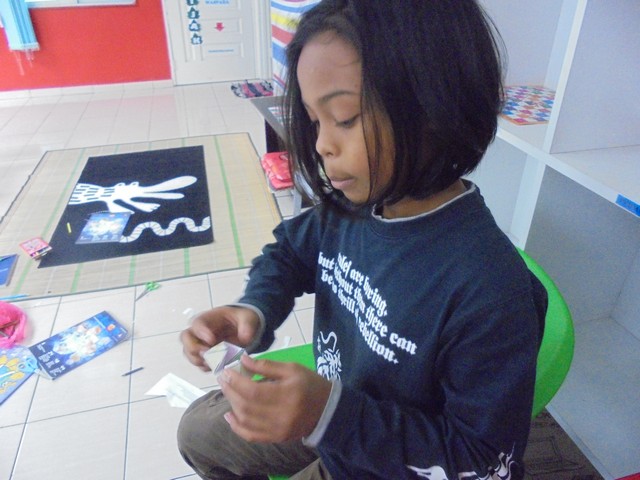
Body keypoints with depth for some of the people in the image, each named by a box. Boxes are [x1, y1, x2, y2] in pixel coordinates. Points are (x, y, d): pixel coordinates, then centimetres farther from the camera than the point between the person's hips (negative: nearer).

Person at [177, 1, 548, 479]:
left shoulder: (490, 289, -36)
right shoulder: (348, 204, -17)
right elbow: (289, 252, 3)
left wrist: (331, 415, -36)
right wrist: (254, 311, -18)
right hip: (323, 417, 6)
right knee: (198, 432, 22)